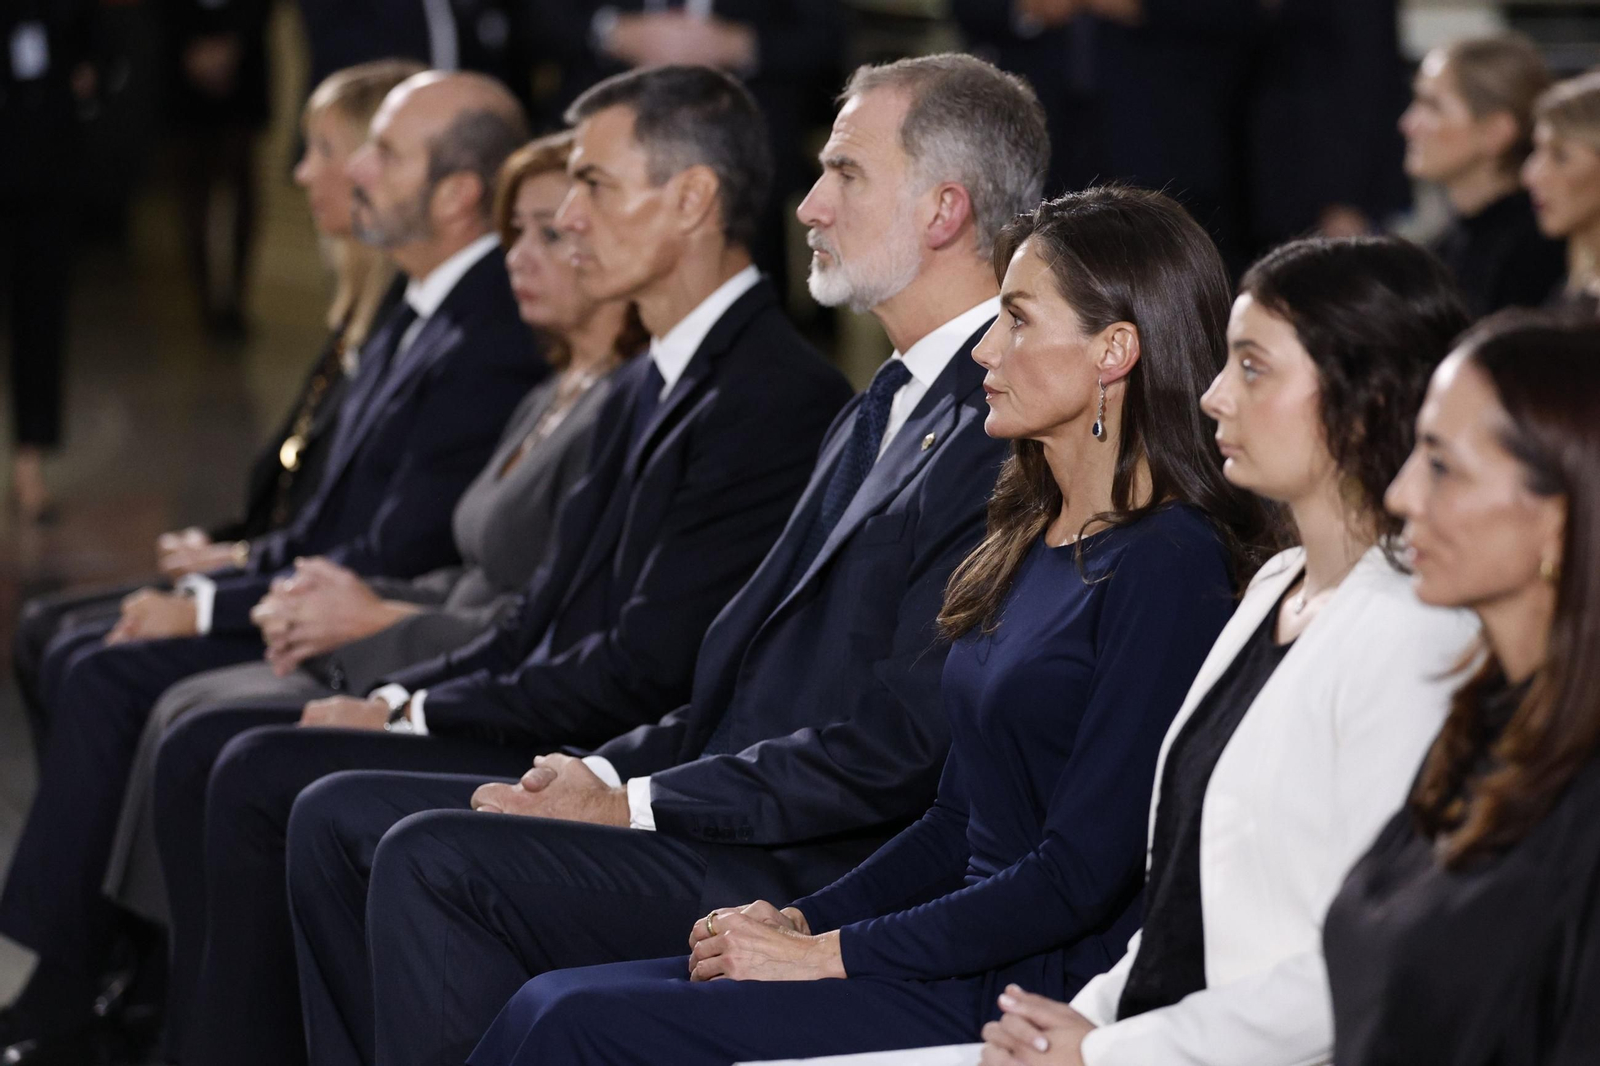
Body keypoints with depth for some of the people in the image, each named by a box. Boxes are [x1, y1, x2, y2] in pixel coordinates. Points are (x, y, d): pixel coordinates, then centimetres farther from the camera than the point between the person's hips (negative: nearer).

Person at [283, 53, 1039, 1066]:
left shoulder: (1008, 429, -16)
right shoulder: (888, 404, 18)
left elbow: (902, 743, -21)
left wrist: (636, 804, -15)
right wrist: (606, 772, 4)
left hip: (820, 877, -10)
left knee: (431, 860, -25)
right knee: (341, 816, 6)